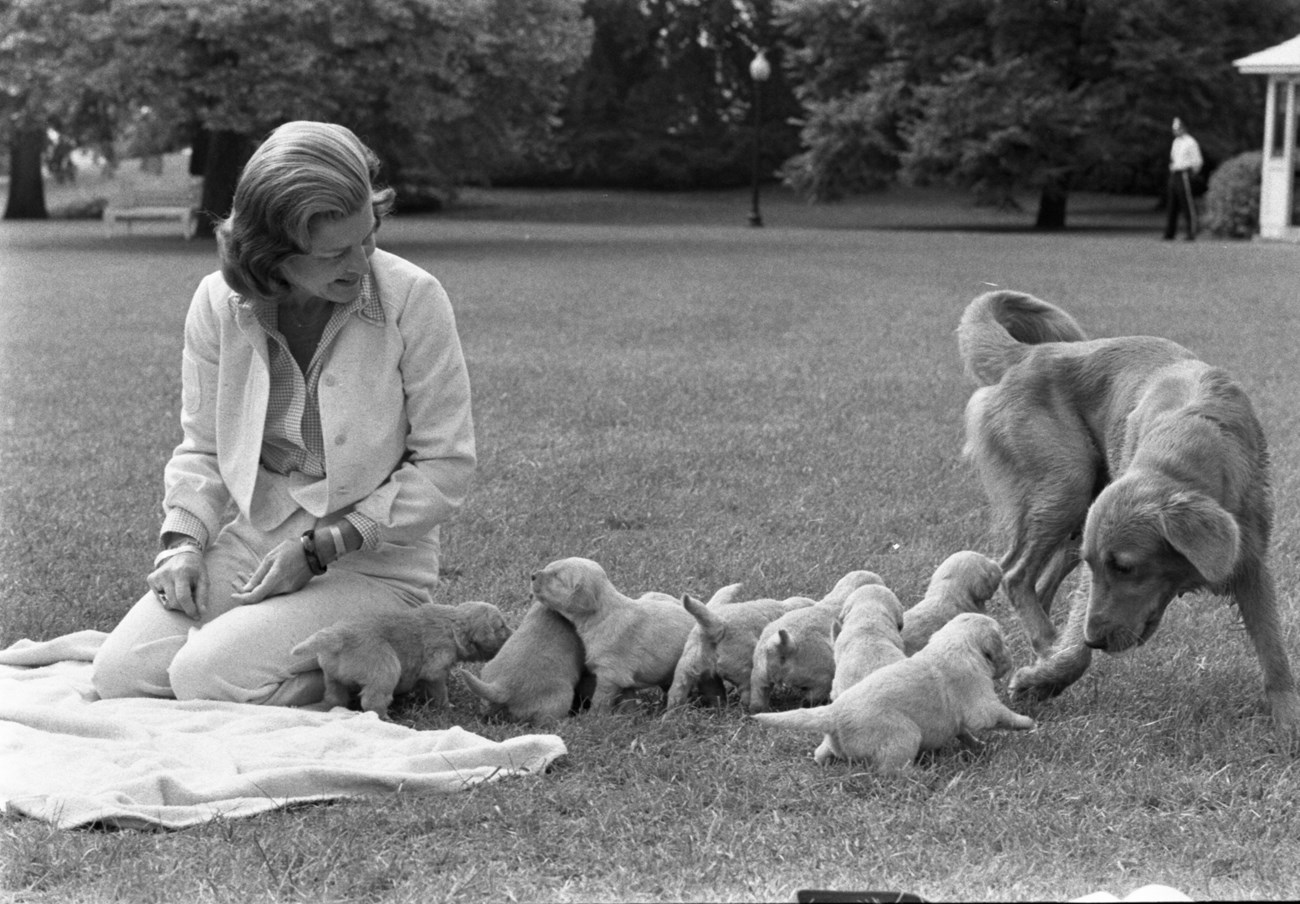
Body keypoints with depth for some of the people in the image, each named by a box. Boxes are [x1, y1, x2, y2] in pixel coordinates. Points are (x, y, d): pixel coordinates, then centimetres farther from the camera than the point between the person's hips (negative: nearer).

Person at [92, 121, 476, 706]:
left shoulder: (413, 299, -16)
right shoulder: (218, 303, -5)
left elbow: (445, 468, -11)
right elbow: (202, 448, 9)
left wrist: (322, 547, -16)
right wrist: (183, 541, -10)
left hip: (371, 562, -4)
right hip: (250, 539, 5)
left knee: (207, 677, -23)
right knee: (120, 673, -12)